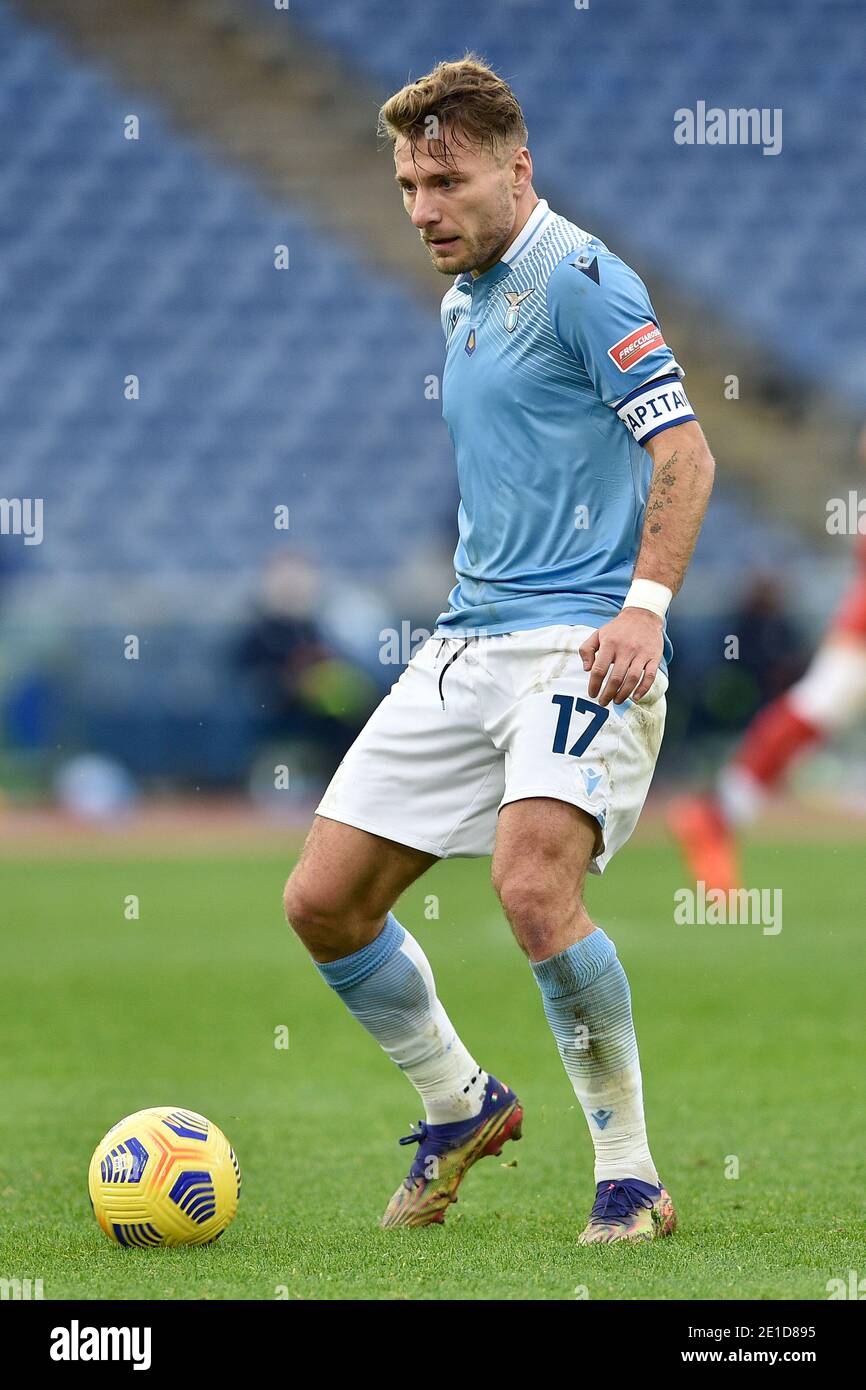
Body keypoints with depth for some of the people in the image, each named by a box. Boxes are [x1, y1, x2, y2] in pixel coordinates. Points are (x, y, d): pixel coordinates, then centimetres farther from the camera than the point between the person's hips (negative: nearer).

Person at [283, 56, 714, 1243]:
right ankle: (460, 1107, 26)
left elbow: (684, 453, -16)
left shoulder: (577, 278, -9)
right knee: (323, 901, 3)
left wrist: (645, 607, -26)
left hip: (579, 644, -9)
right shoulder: (461, 301, 18)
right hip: (465, 647, 9)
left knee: (534, 886, -28)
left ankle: (631, 1174, -12)